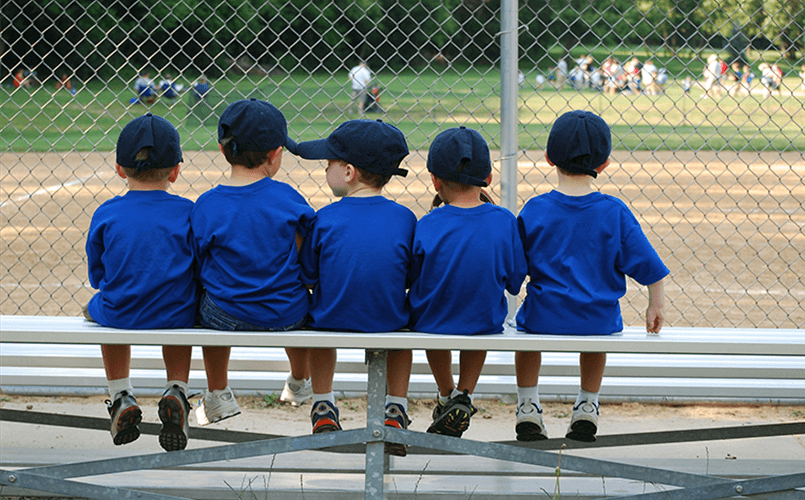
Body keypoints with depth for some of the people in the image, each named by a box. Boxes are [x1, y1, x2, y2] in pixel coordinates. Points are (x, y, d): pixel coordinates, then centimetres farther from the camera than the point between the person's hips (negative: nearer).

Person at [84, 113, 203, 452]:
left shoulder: (106, 215, -7)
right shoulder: (187, 212, -8)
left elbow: (98, 277, 2)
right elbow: (200, 271, -2)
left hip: (120, 318, 0)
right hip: (177, 319, 0)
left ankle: (120, 396, 30)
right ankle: (177, 391, 17)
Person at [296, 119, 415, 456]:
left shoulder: (325, 219, -14)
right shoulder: (404, 218, -10)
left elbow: (308, 278, -5)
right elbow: (412, 279, 0)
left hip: (333, 323, -1)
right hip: (388, 324, 1)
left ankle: (323, 407, 35)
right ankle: (396, 411, 29)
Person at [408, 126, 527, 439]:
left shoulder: (427, 227, -20)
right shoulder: (504, 222, -16)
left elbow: (409, 280, -7)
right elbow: (515, 282, -5)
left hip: (429, 325, -1)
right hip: (487, 326, 1)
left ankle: (447, 396, 46)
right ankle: (464, 398, 27)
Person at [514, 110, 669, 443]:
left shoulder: (534, 211, -9)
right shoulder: (615, 212, -9)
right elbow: (649, 266, -5)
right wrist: (655, 306, 11)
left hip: (544, 317, -1)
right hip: (601, 321, 1)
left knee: (526, 326, 36)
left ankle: (527, 405, 33)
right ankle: (587, 406, 37)